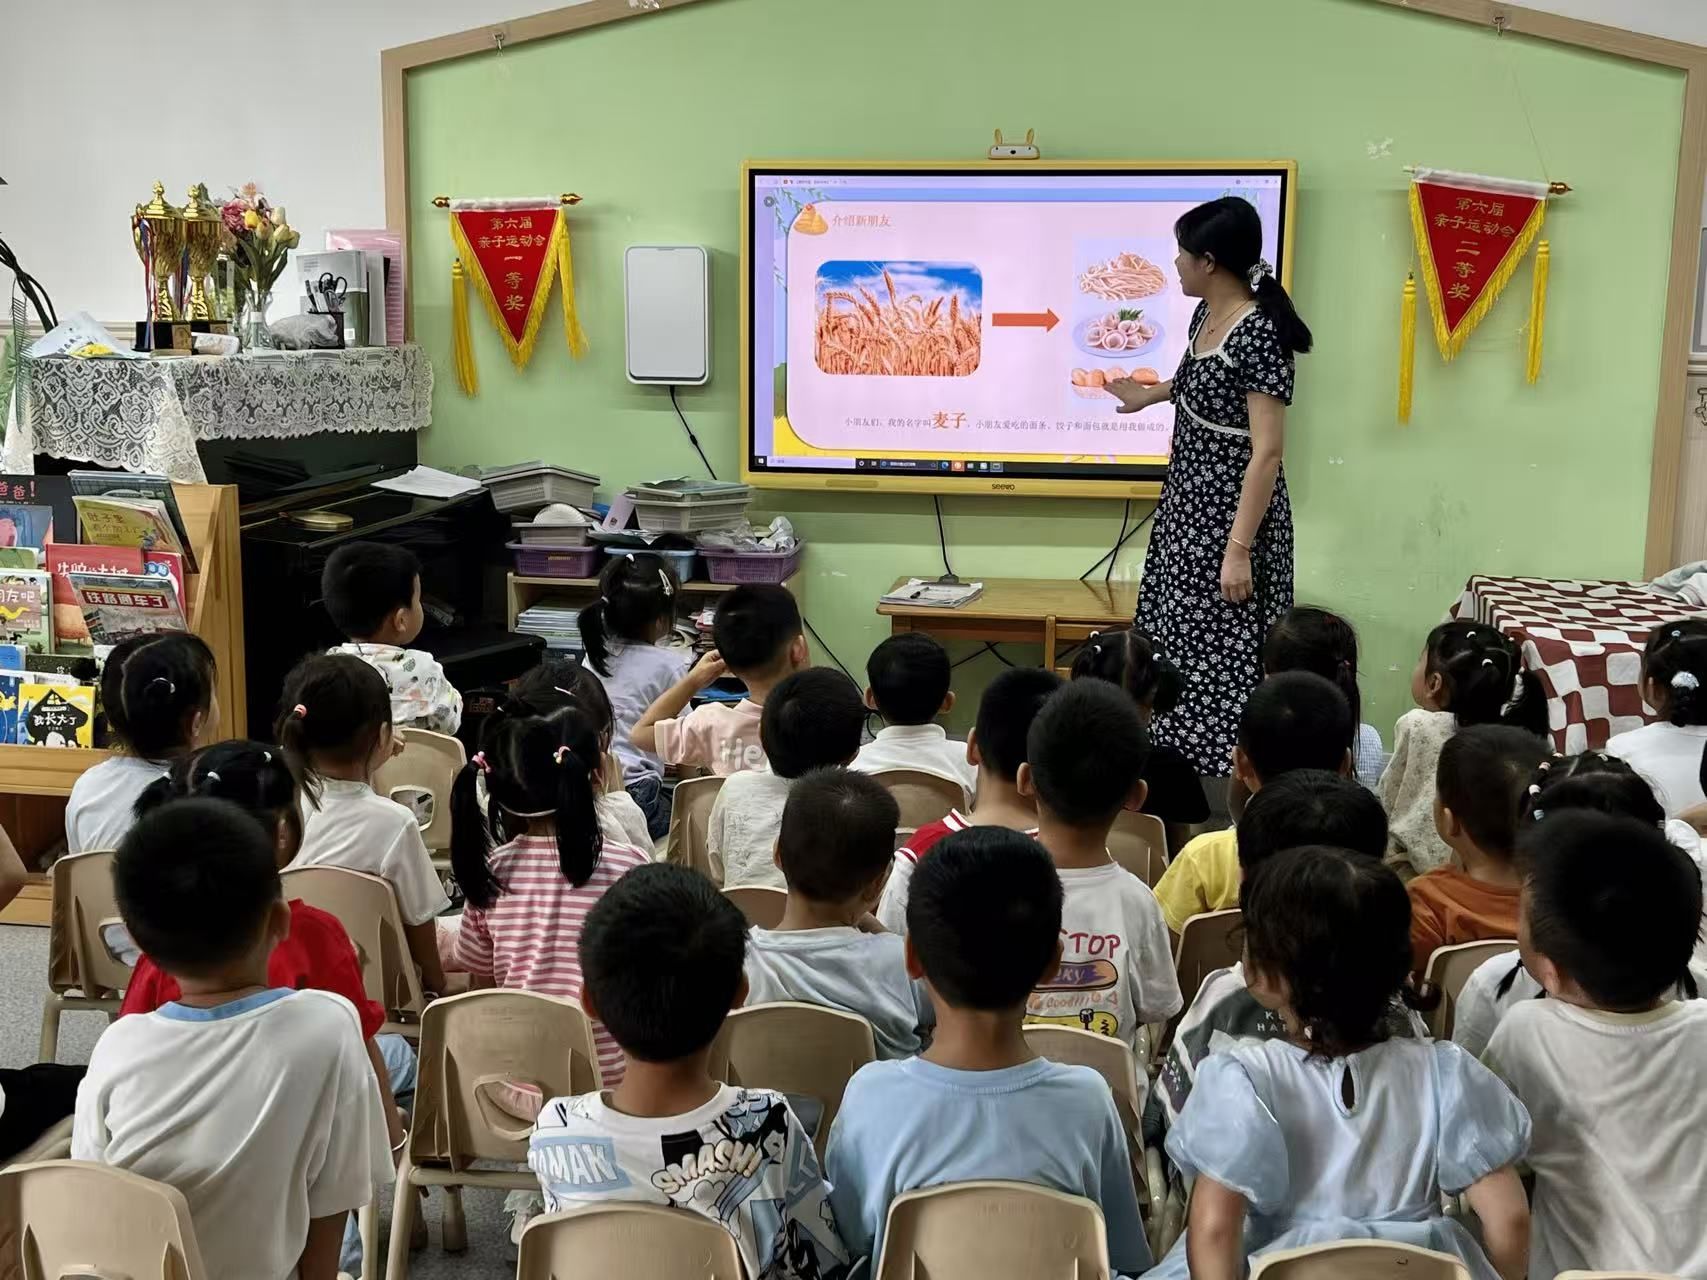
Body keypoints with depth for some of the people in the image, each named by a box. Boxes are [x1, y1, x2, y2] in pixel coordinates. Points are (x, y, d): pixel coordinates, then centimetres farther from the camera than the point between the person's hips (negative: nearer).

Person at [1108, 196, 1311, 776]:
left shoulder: (1258, 334, -20)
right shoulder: (1206, 316, 7)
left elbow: (1267, 451, -22)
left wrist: (1239, 550, -24)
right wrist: (1149, 394, 47)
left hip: (1232, 514, -9)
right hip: (1188, 509, 9)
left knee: (1219, 660, -5)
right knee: (1177, 646, 11)